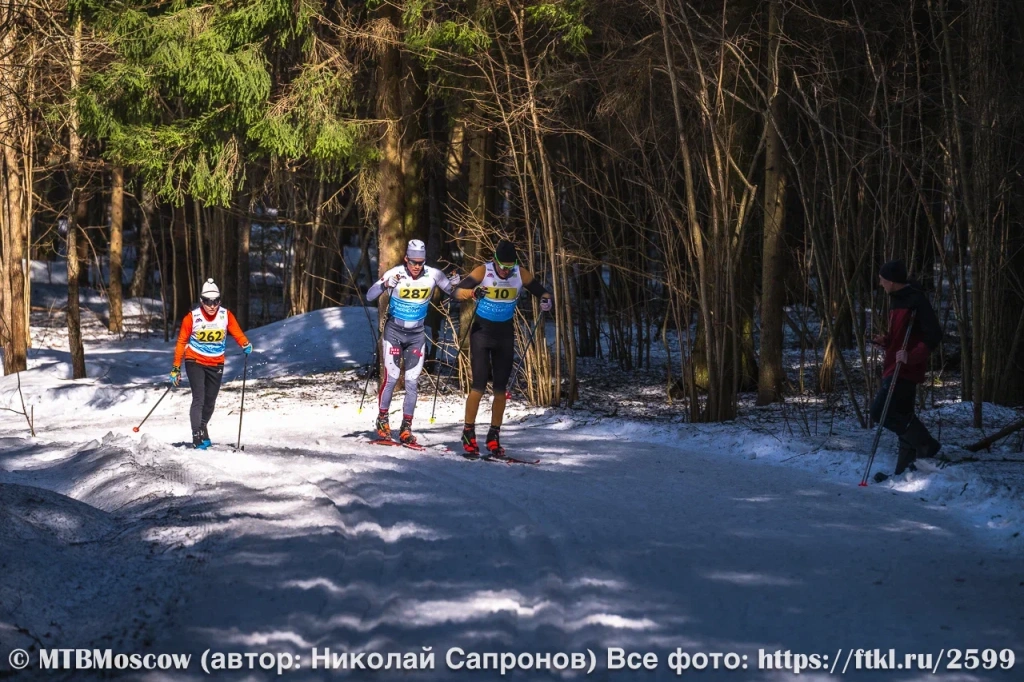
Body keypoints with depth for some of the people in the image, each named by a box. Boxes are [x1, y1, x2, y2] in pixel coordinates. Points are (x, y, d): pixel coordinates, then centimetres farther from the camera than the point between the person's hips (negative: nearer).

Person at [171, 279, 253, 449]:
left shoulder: (226, 315, -8)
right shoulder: (192, 317, -13)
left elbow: (237, 333, -3)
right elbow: (181, 342, -5)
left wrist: (245, 345, -26)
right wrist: (176, 368, -5)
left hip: (216, 365, 3)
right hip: (195, 363, -3)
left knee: (210, 401, 12)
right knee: (199, 399, -15)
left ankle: (202, 429, 37)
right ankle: (197, 438, -17)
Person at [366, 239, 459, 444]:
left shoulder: (433, 275, -9)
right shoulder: (396, 274, -16)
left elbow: (453, 294, 1)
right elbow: (369, 296, -20)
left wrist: (454, 285, -22)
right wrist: (385, 285, -38)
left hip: (416, 335, 2)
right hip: (394, 332, -2)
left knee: (412, 382, -1)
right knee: (392, 378, -8)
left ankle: (406, 428, 6)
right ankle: (382, 420, 10)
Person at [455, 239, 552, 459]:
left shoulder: (521, 275, -7)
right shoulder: (483, 272, -15)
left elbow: (541, 291, 4)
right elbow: (458, 292, -22)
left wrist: (545, 299, -20)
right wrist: (474, 292, -43)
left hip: (505, 334, 3)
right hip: (481, 331, -3)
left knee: (500, 387, 3)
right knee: (479, 385, -10)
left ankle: (494, 437, 11)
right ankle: (468, 436, -1)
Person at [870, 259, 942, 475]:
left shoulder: (916, 301, -15)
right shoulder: (897, 300, 15)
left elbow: (934, 336, -19)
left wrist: (912, 356, -28)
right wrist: (886, 341, 6)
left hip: (906, 369, -10)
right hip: (894, 368, 10)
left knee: (880, 411, -15)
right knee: (902, 416, 12)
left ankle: (926, 445, -6)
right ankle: (905, 469, 19)